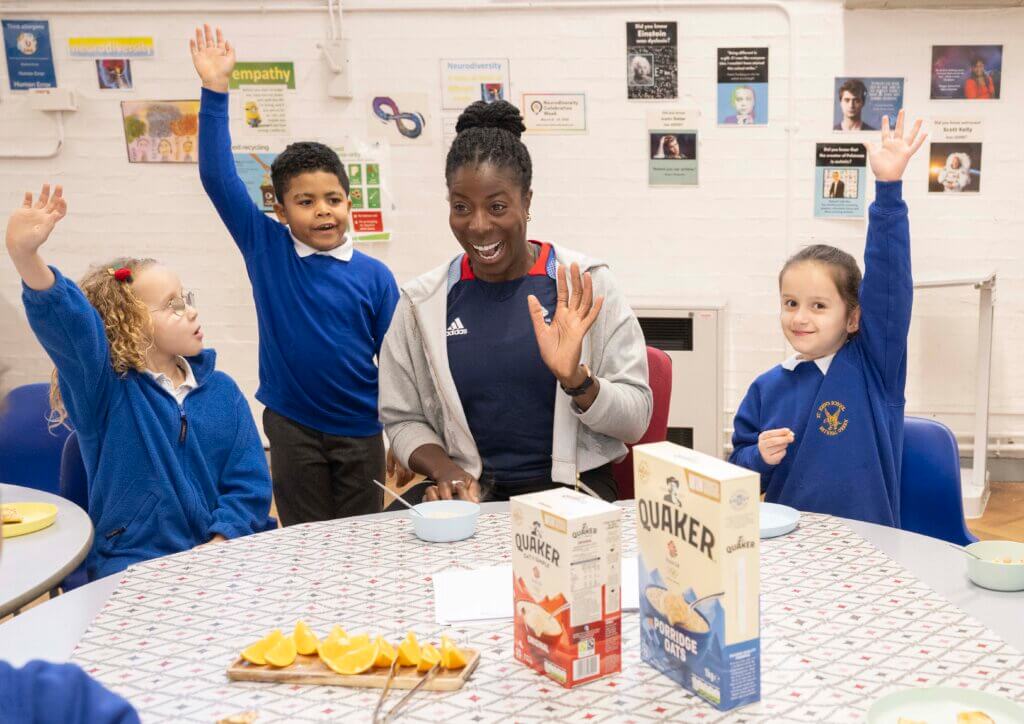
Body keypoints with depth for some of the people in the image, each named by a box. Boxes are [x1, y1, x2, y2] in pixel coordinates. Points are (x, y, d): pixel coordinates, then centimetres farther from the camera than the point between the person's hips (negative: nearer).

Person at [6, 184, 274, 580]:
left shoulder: (221, 390, 8)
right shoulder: (104, 390, -2)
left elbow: (249, 484, 4)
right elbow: (66, 322, -21)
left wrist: (218, 548, -13)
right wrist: (24, 255, -39)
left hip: (224, 557, 3)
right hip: (134, 568, -3)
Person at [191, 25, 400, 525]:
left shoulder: (373, 276, -6)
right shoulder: (266, 250, -4)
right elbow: (217, 177, -10)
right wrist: (215, 91, -17)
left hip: (361, 430, 0)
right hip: (292, 427, 0)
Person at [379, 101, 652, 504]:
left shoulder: (584, 285, -1)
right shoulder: (423, 301, 5)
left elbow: (636, 419, -1)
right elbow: (403, 419, 11)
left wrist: (576, 379, -20)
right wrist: (445, 470, -9)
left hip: (570, 486, -1)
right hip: (468, 490, 2)